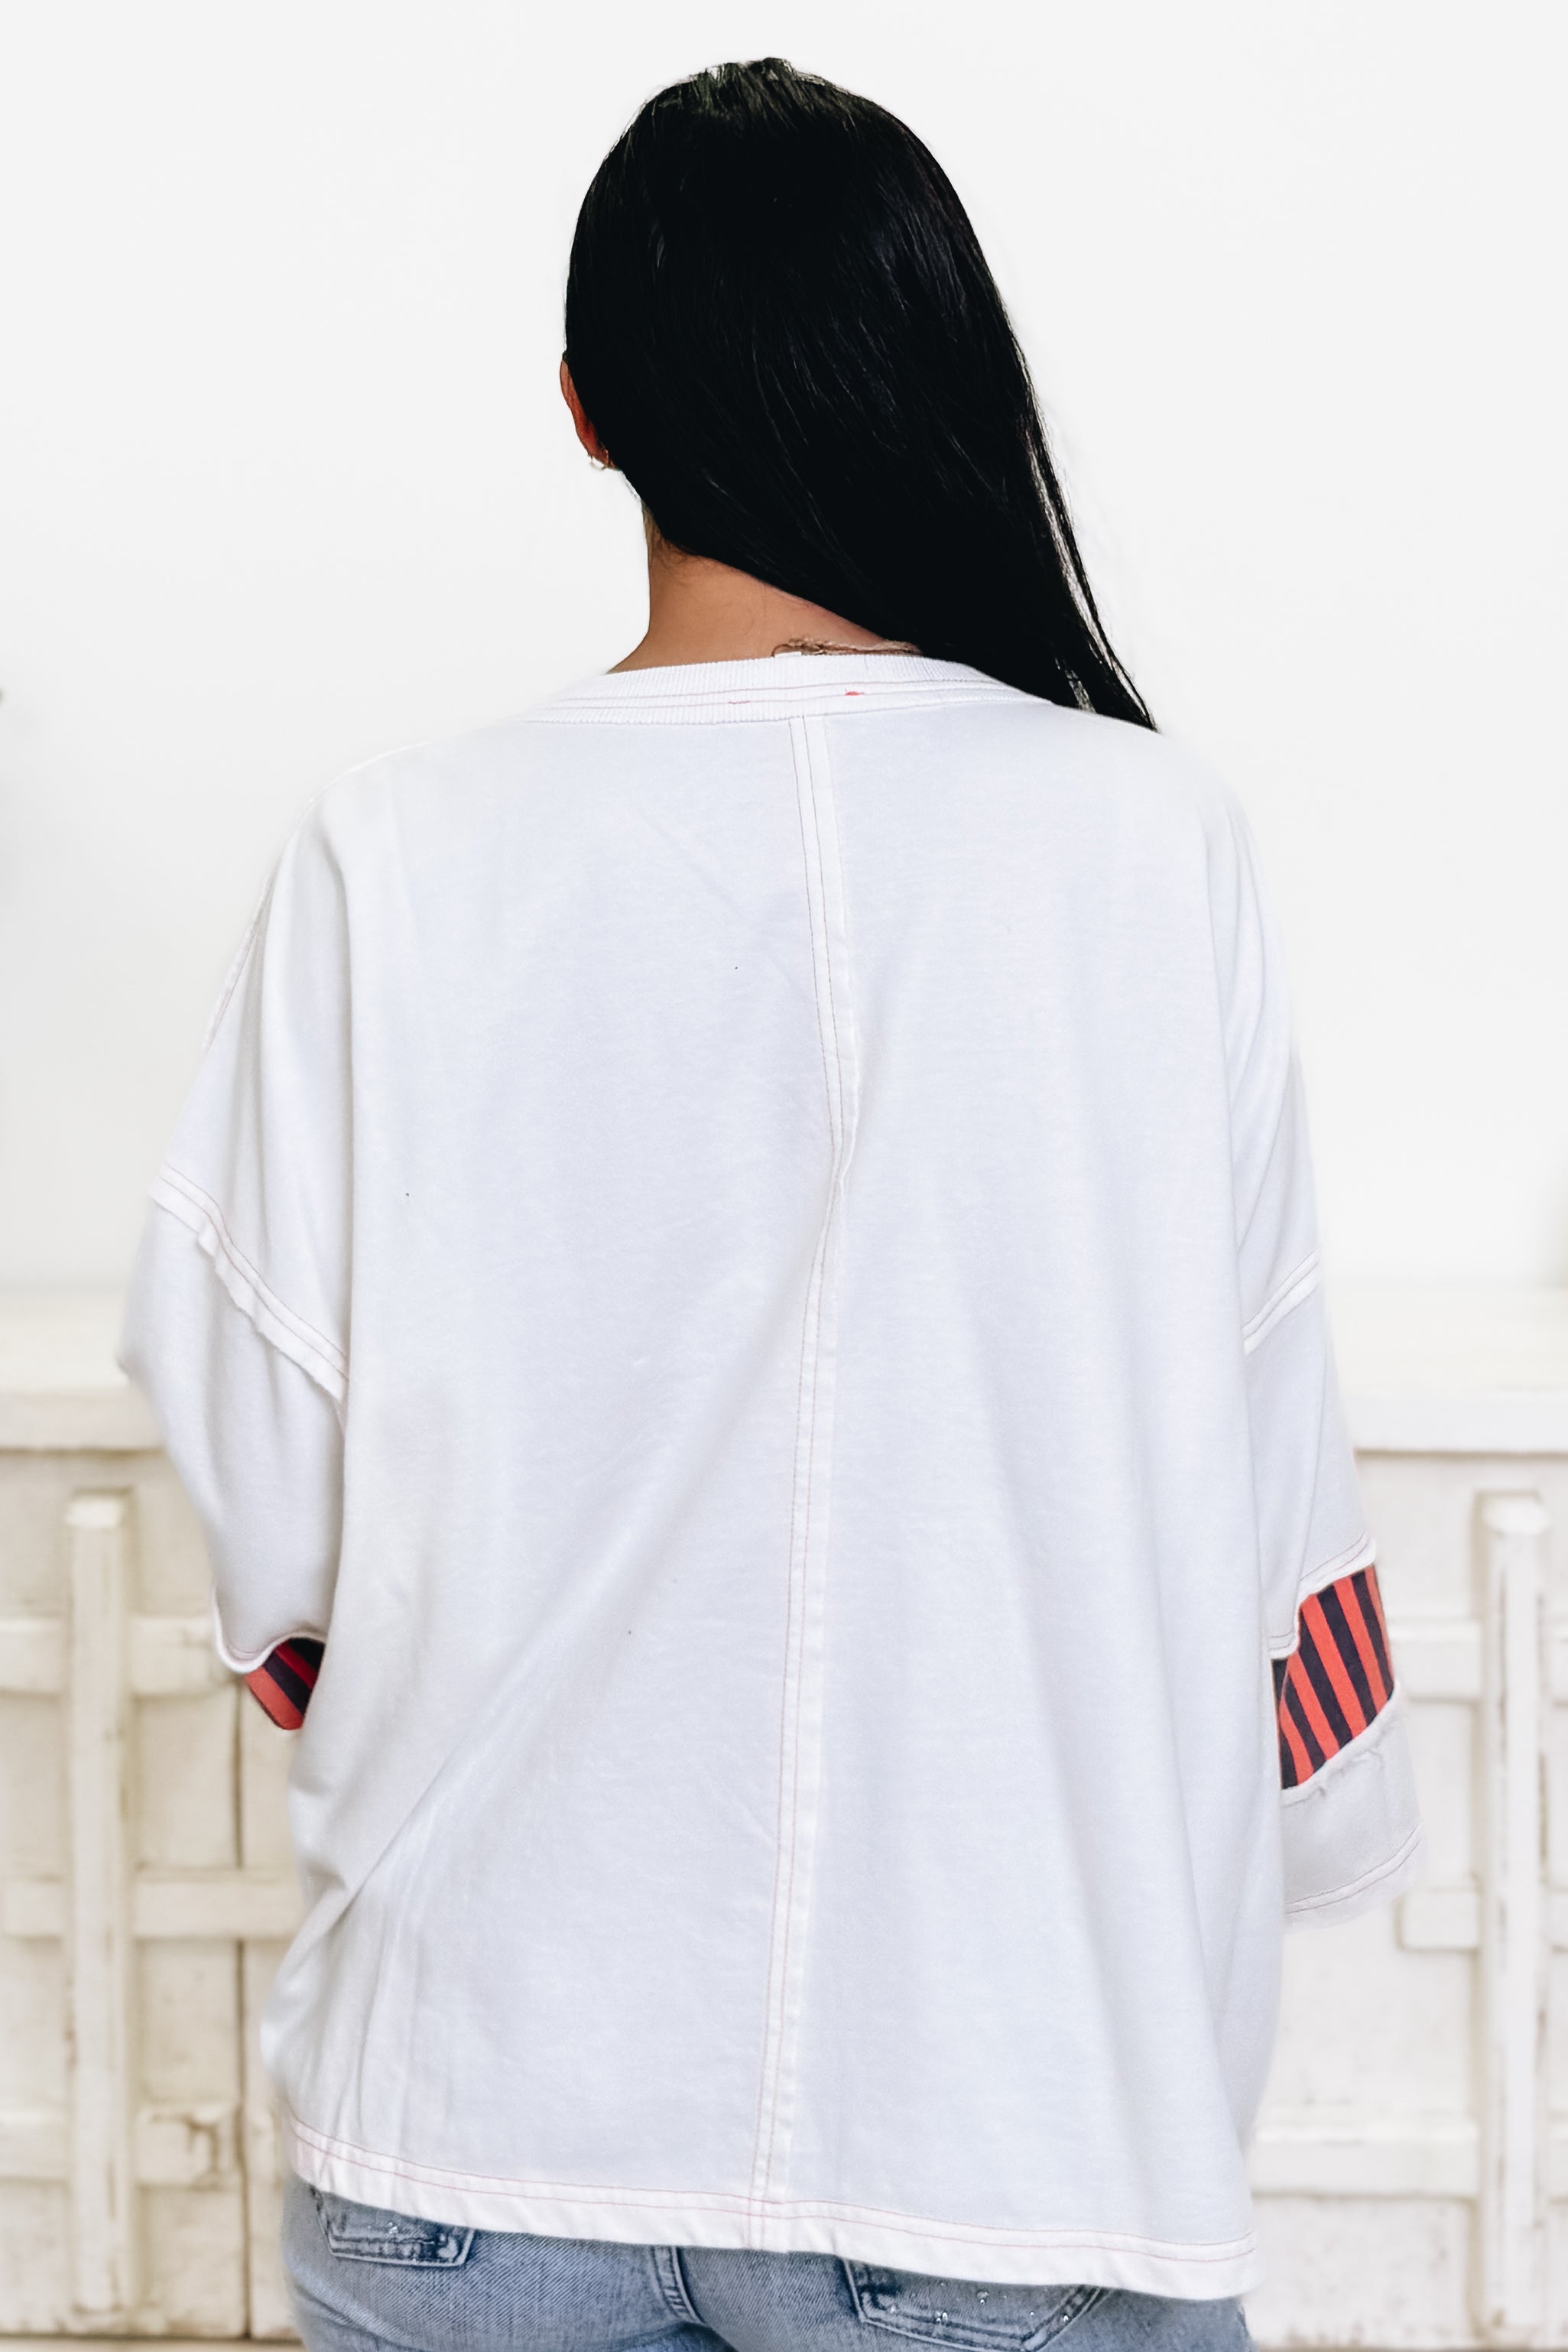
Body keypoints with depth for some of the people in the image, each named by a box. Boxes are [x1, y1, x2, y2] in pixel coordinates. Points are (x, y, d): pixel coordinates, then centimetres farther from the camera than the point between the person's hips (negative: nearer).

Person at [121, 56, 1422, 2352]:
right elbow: (1265, 1465, -2)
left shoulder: (397, 859, -9)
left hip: (491, 2080, 1)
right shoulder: (1153, 843, -9)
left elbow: (268, 1490, -4)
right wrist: (1327, 1820, 16)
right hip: (1018, 2092, 0)